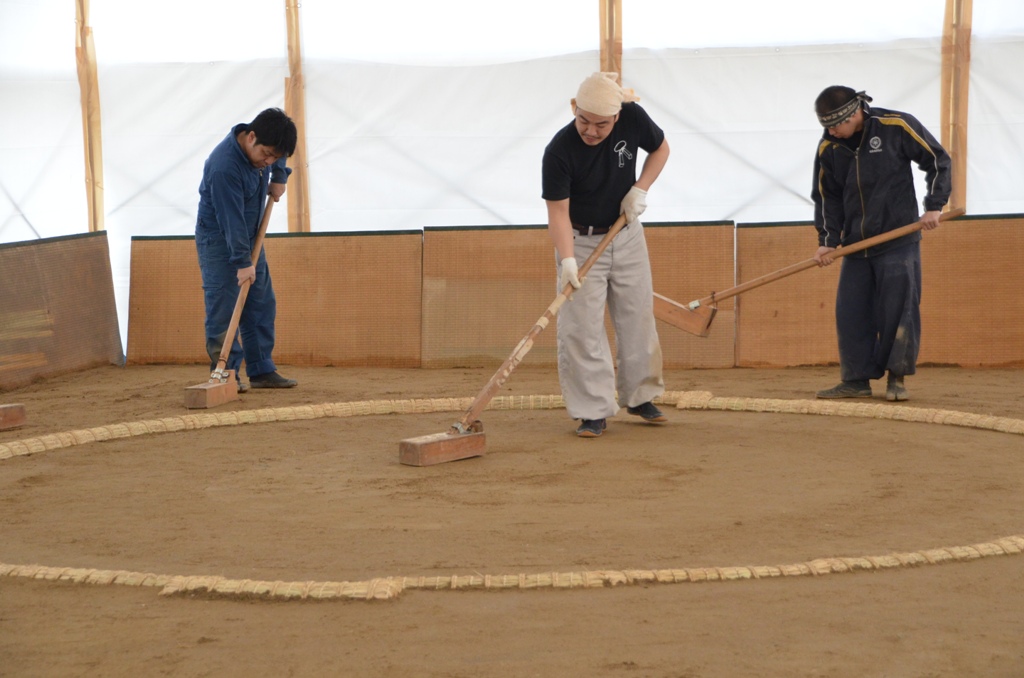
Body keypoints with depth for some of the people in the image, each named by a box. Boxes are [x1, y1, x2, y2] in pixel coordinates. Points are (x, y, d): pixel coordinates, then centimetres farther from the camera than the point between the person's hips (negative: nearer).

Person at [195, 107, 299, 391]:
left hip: (249, 237, 8)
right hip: (219, 239, -8)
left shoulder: (263, 142, -9)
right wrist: (242, 262, -25)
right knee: (223, 310, -9)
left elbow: (280, 153, 18)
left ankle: (262, 371, 14)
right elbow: (231, 219, -29)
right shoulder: (224, 167, -32)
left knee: (262, 305, 8)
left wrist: (279, 177, 4)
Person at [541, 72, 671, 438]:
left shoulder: (633, 118, -16)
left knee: (638, 317, 11)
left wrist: (640, 189, -10)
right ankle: (593, 411, 1)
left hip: (627, 235, 4)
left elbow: (660, 148, 4)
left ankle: (640, 396, 27)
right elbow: (558, 211, -24)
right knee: (581, 328, -7)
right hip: (580, 240, -3)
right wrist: (567, 259, -36)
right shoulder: (559, 151, -26)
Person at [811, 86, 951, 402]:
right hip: (856, 245, 4)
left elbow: (938, 160, -2)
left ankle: (897, 378, 7)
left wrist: (934, 206, -8)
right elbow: (827, 196, 9)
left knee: (899, 310, -4)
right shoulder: (828, 148, 0)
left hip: (899, 242, -4)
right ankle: (856, 380, 8)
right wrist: (828, 240, 1)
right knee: (850, 313, 0)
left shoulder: (897, 126, -11)